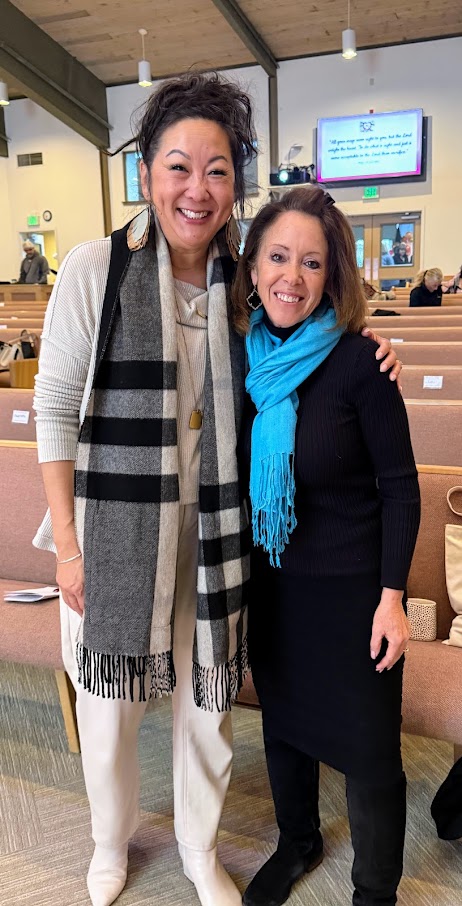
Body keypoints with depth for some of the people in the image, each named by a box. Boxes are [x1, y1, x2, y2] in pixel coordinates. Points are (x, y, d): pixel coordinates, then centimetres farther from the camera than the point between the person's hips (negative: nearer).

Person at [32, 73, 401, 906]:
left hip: (212, 534, 3)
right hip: (115, 532, -2)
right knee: (109, 707, 16)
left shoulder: (240, 281, 0)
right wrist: (66, 539, -8)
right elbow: (54, 408, -7)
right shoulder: (95, 269, -11)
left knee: (207, 704, 17)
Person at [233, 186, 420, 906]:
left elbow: (399, 484, -11)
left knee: (368, 749, 10)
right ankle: (297, 842, 51)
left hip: (350, 588, -4)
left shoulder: (357, 361, -17)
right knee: (282, 721, 23)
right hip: (270, 582, 5)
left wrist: (392, 596, -13)